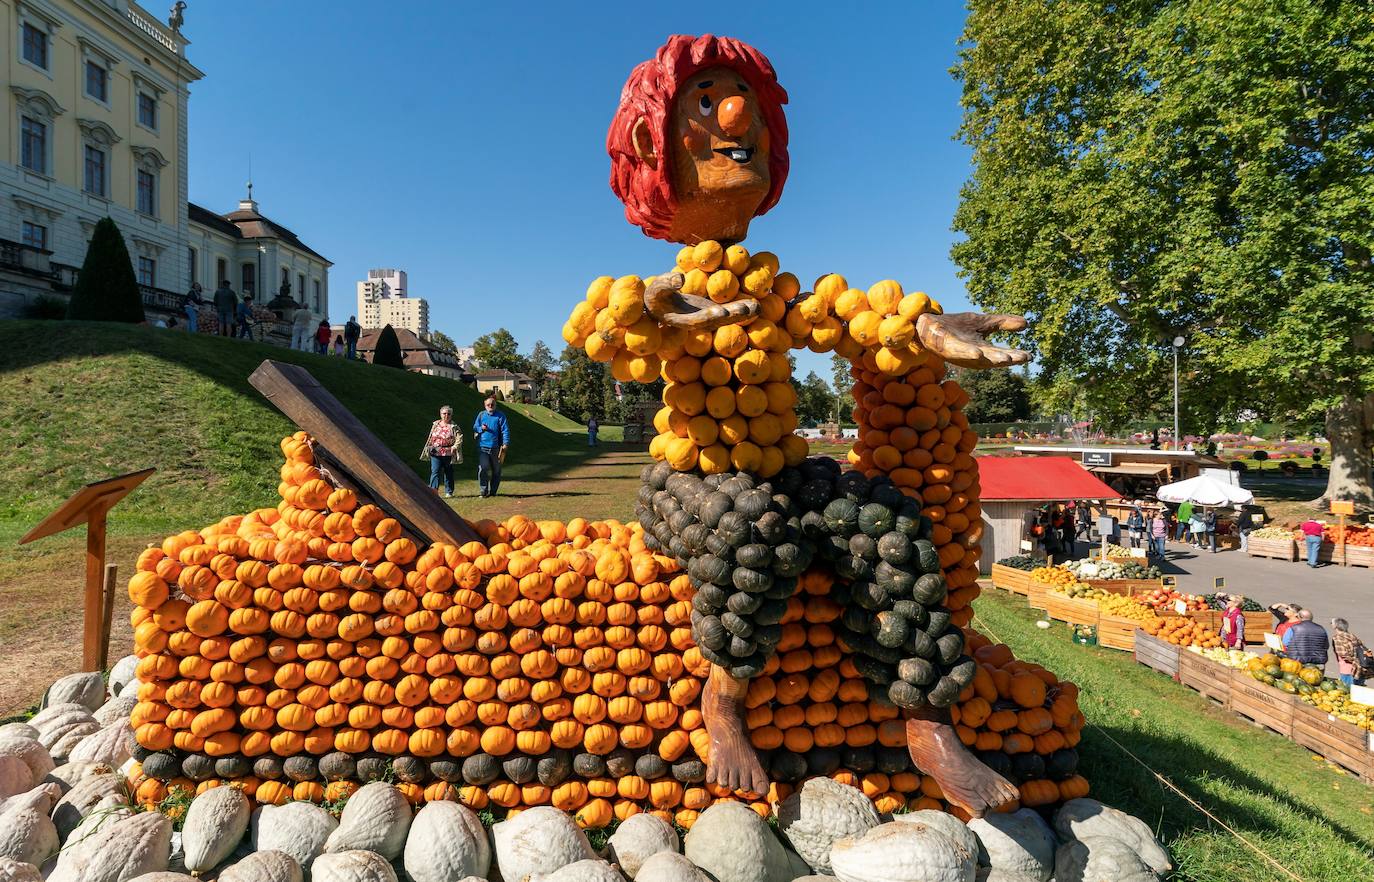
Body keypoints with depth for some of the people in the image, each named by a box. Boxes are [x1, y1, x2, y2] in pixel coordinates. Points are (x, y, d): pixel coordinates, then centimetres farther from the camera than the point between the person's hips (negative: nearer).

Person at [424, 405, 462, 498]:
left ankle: (449, 492, 17)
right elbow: (430, 438, 20)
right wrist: (429, 447, 15)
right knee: (435, 471, -9)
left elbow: (459, 438, -7)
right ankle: (433, 490, -14)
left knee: (448, 473, 8)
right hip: (435, 453, 2)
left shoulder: (454, 426, 1)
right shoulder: (435, 424, 11)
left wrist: (455, 446, -19)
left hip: (448, 453, -2)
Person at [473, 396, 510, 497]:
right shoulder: (481, 415, 9)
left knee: (496, 470, 7)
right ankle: (484, 489, -3)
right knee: (483, 468, -15)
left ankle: (493, 491, 20)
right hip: (483, 447, 0)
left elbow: (505, 430, -1)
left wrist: (505, 444, -11)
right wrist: (481, 428, -8)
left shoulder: (500, 416, 3)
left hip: (496, 447, 0)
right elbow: (475, 428, 14)